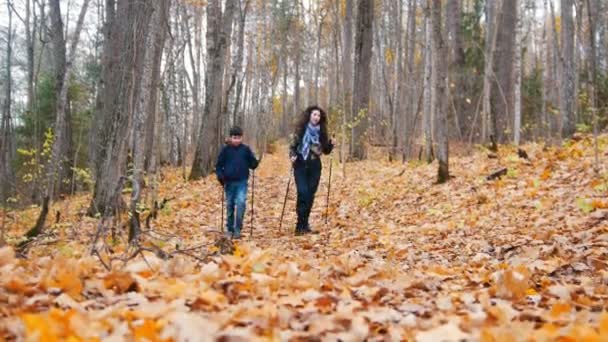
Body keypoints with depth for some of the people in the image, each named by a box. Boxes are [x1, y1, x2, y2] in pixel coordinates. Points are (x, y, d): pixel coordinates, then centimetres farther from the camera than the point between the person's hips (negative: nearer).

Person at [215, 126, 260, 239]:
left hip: (242, 182, -1)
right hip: (229, 183, 1)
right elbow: (219, 165, 4)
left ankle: (238, 229, -9)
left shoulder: (246, 149, 0)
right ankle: (229, 229, 23)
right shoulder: (225, 150, -1)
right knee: (229, 205, 9)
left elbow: (252, 164, 6)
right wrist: (220, 176, -11)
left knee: (241, 203, -17)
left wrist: (255, 163, -16)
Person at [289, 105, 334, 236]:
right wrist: (292, 155, -18)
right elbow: (292, 145, 1)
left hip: (315, 166, 3)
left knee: (310, 195, 4)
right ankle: (301, 226, -10)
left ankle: (303, 225, 14)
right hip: (301, 165, -3)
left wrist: (331, 144, -9)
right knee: (303, 193, -15)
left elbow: (326, 151, 11)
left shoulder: (321, 132, 6)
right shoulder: (300, 129, -2)